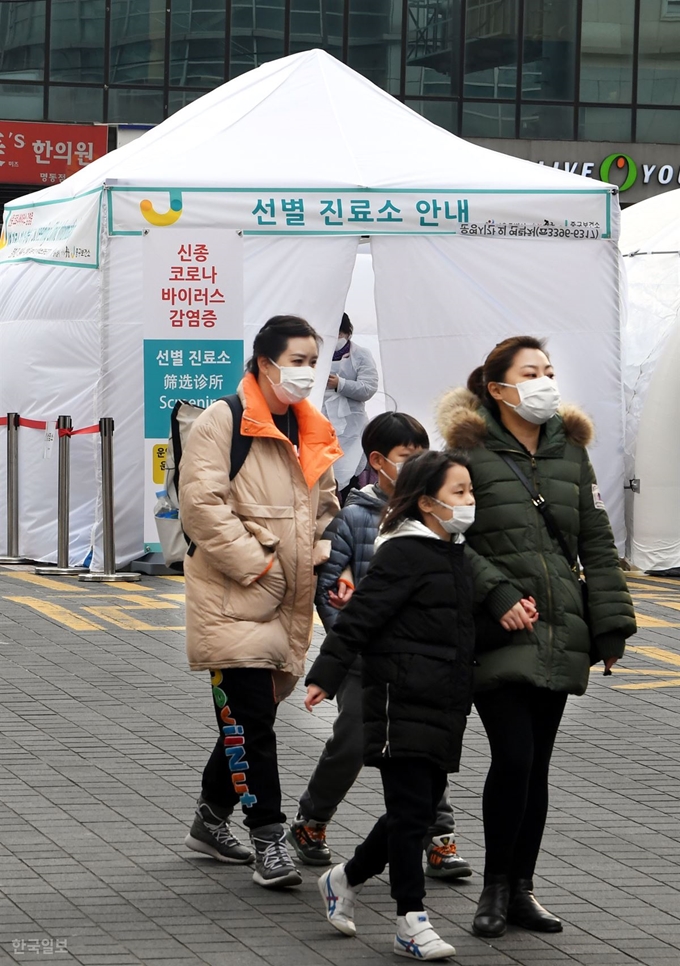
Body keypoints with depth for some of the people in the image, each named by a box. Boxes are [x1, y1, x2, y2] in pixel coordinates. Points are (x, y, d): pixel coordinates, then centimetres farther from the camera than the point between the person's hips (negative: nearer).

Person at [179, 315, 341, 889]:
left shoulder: (313, 431, 16)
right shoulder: (222, 422, -8)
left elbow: (324, 507, 26)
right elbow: (202, 505, -15)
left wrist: (325, 557, 7)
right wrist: (255, 563, -17)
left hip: (289, 600, 7)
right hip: (234, 599, -7)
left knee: (246, 719, 14)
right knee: (251, 721, -10)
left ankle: (211, 819, 29)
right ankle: (269, 841, -8)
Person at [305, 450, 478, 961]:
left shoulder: (453, 555, 16)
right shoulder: (403, 554, -12)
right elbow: (360, 617, -15)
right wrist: (325, 675, -19)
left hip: (443, 708, 9)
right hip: (404, 703, -9)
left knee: (423, 808, 10)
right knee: (410, 810, -6)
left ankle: (345, 879, 27)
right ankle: (412, 921, -1)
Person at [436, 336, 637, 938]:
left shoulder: (570, 452, 13)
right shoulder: (470, 453, -3)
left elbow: (597, 545, 13)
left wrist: (611, 628, 8)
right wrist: (498, 595, -18)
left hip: (560, 637, 5)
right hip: (498, 638, -5)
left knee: (536, 763, 8)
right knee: (513, 758, -13)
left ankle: (521, 888, 18)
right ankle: (496, 887, 3)